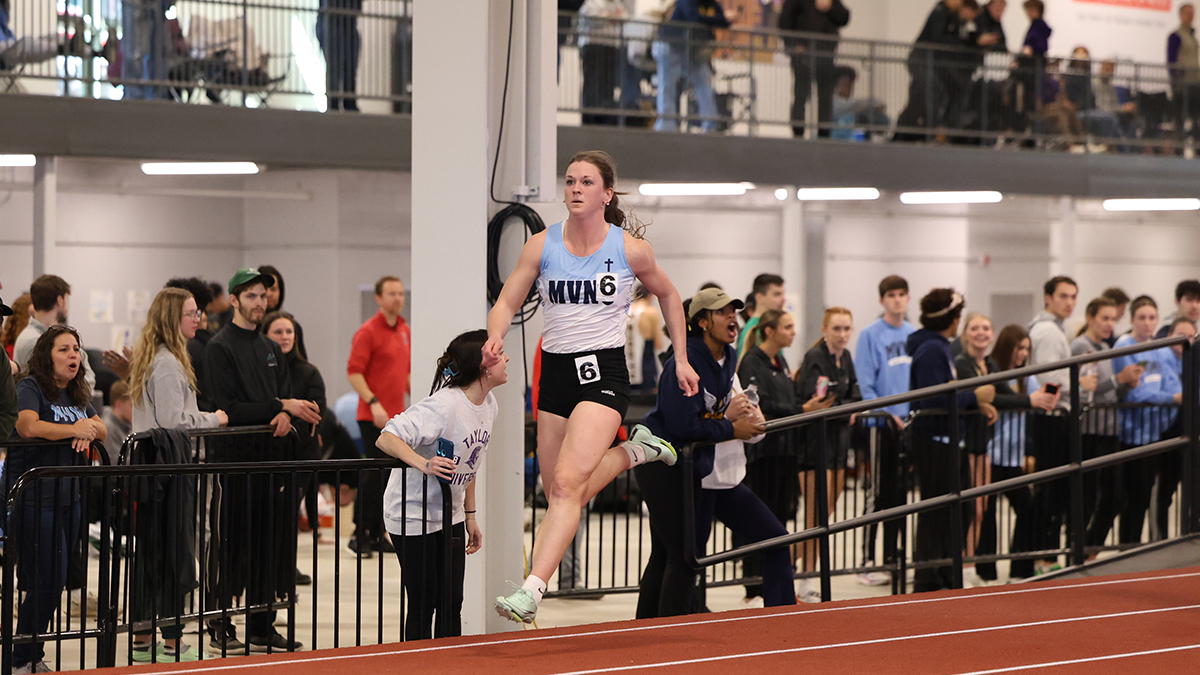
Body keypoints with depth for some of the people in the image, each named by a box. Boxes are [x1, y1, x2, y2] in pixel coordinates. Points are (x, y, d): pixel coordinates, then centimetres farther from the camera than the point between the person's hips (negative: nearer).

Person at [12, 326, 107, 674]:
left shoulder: (77, 394, 16)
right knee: (47, 581, -9)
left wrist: (90, 429, -14)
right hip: (34, 498, -8)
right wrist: (74, 429, -18)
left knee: (53, 582, 9)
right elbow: (28, 426, -26)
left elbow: (103, 430, 8)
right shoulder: (30, 387, -8)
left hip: (68, 498, 8)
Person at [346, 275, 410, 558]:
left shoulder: (404, 330, 14)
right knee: (374, 475, -8)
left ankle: (377, 532, 16)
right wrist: (374, 403, -21)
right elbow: (354, 372, -14)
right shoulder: (368, 331, -10)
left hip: (397, 415, 7)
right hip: (373, 416, -7)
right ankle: (360, 533, -1)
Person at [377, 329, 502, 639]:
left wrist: (470, 516, 14)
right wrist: (423, 464, -45)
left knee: (451, 603, 5)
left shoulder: (488, 404, 1)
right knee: (423, 604, -5)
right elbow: (386, 439, -30)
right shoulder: (443, 405, -25)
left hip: (450, 515, 8)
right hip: (413, 517, -8)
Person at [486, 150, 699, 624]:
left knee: (567, 484, -21)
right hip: (555, 371, 5)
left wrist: (681, 359, 14)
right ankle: (634, 451, 39)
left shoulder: (631, 248, -2)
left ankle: (531, 592, -28)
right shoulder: (541, 245, 3)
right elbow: (506, 304, 4)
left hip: (604, 371, -4)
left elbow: (667, 295, 15)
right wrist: (495, 338, -18)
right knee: (561, 496, 11)